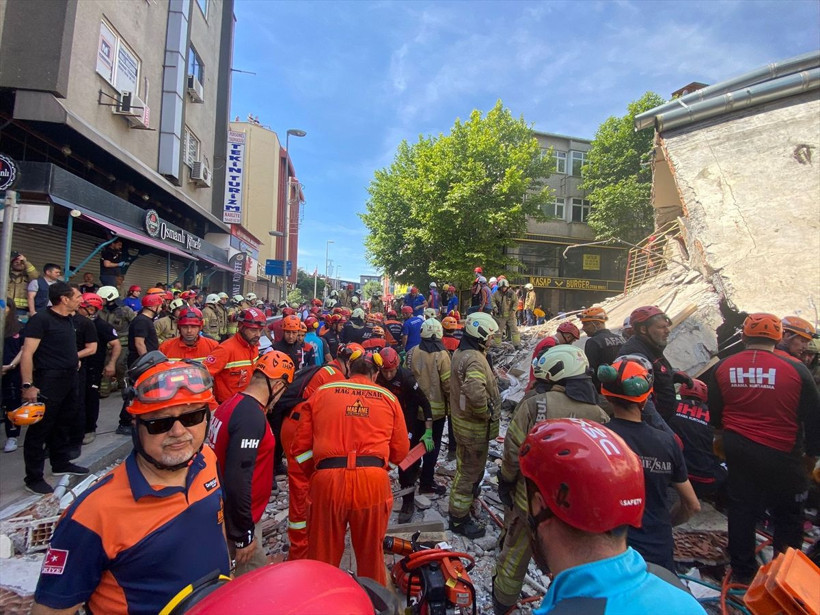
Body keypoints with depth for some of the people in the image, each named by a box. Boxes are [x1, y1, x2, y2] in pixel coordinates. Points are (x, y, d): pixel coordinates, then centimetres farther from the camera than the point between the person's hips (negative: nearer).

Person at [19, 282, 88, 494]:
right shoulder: (41, 319, -14)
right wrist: (28, 385, -22)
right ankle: (33, 478, 9)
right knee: (40, 428, 0)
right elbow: (27, 353, -18)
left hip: (70, 380, 9)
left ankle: (61, 464, 33)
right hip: (49, 380, -8)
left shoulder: (68, 320, 11)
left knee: (64, 424, 18)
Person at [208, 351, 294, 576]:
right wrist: (243, 536, -20)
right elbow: (238, 479, -29)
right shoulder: (252, 416, -27)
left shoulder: (232, 404, 3)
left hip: (227, 514, 9)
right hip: (238, 521, -9)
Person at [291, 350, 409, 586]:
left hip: (328, 479, 0)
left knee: (322, 553, 19)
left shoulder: (321, 393, 10)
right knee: (371, 552, 22)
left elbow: (300, 446, 10)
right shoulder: (389, 398, 12)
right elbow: (400, 451, 13)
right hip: (373, 480, 1)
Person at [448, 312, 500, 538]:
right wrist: (486, 414, -25)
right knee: (471, 471, 6)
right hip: (475, 426, -10)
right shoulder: (475, 359, -28)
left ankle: (461, 503, 45)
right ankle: (459, 519, 21)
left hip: (461, 419, 10)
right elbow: (476, 394, -42)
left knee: (465, 466, 26)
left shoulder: (460, 353, 5)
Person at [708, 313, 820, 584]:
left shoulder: (723, 367, -4)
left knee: (741, 509, 15)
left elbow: (714, 412, 8)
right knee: (787, 517, 14)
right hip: (781, 455, -3)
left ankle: (742, 570, 26)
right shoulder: (796, 370, -13)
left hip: (737, 450, 3)